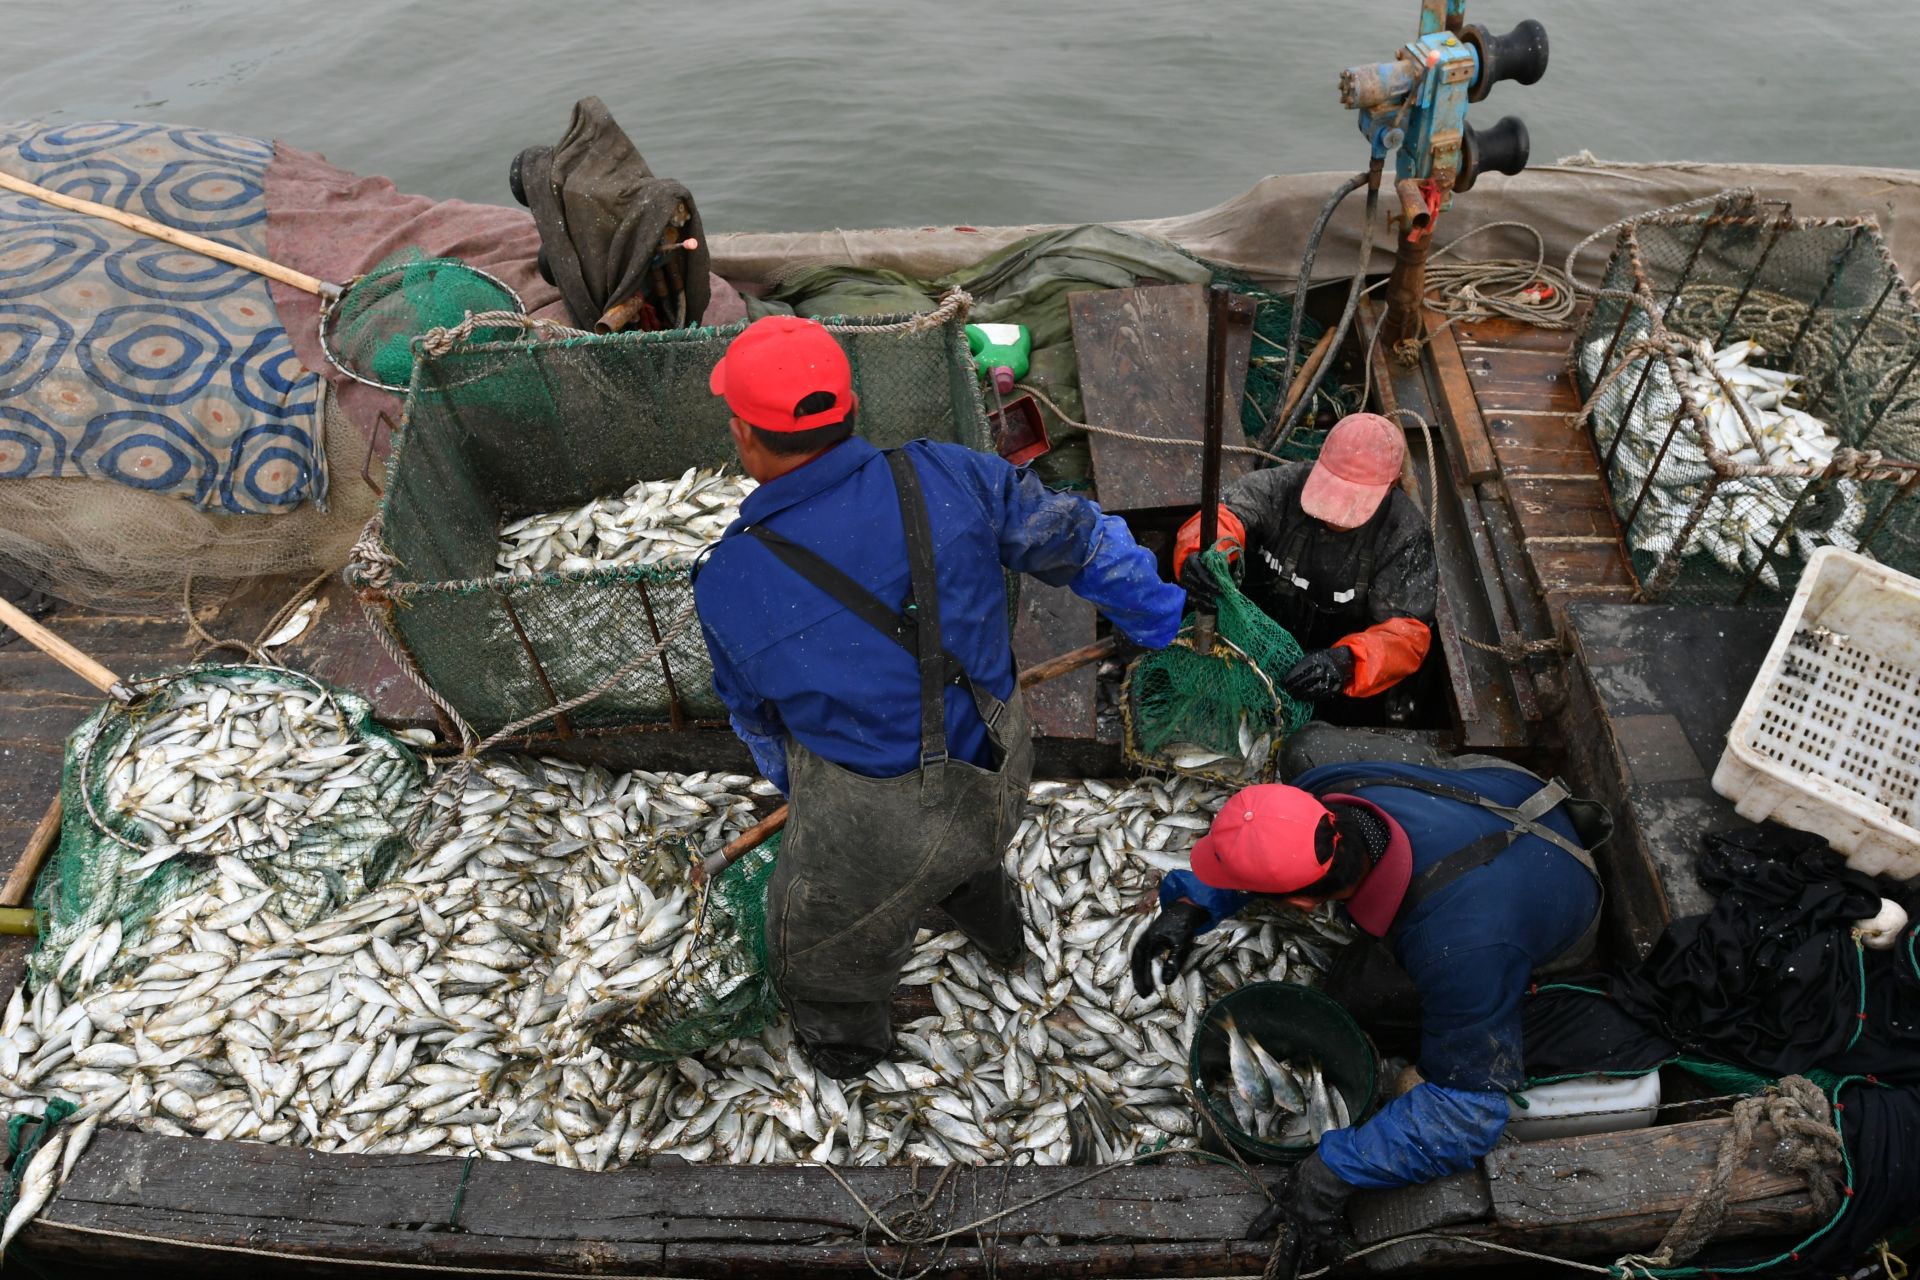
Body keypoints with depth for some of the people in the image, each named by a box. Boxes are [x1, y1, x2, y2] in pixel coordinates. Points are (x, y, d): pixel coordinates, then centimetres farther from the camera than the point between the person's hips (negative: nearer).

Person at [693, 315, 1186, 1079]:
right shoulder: (944, 479, -17)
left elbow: (755, 714, 0)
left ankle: (842, 1044, 60)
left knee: (819, 937, 30)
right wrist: (1160, 619, 14)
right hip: (998, 779, 4)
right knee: (964, 842, 40)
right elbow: (1074, 539, -5)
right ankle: (994, 929, 71)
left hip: (872, 822, -3)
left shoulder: (727, 584, -19)